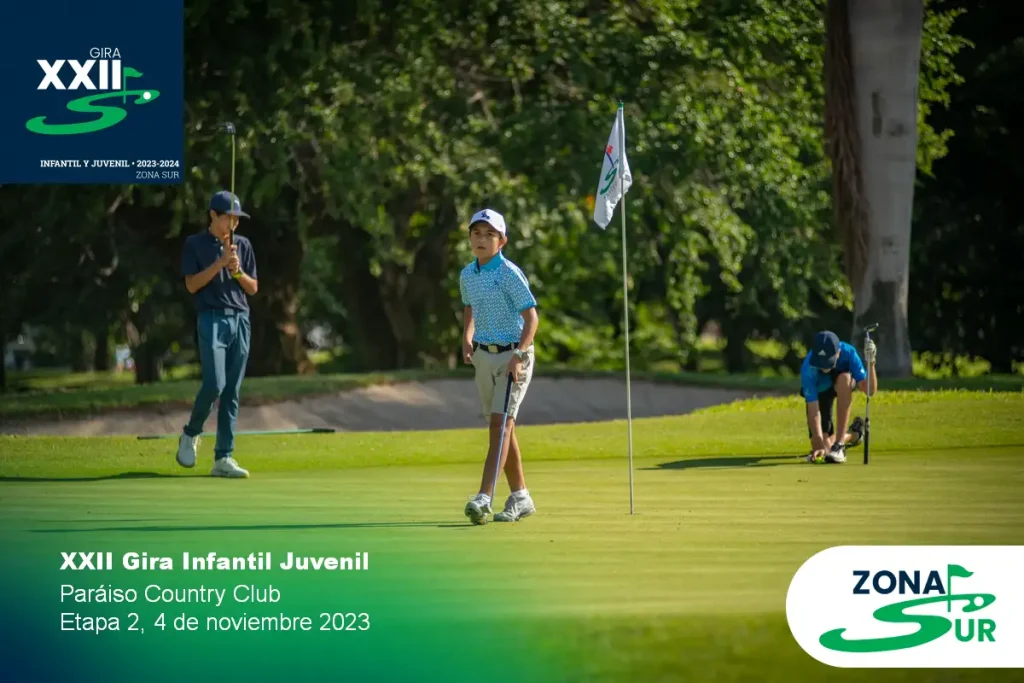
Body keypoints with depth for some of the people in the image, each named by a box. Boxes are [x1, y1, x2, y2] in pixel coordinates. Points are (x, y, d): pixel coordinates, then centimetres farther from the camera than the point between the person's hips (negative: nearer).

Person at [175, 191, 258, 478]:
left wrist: (238, 271, -6)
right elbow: (192, 285, -6)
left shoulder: (243, 245, 14)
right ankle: (191, 434, 9)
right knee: (215, 384, -17)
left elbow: (253, 289, 13)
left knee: (232, 392, 1)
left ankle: (224, 458, 1)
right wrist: (220, 263, -15)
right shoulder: (195, 244, 3)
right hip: (212, 319, -4)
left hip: (240, 320, 4)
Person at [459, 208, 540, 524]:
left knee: (501, 423, -15)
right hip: (484, 355, 7)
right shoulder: (467, 275, 7)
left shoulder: (510, 274, -14)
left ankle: (484, 498, -23)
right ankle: (520, 497, 19)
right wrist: (467, 340, 11)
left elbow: (531, 317, -16)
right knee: (501, 427, 10)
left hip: (513, 355, -7)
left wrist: (519, 355, -26)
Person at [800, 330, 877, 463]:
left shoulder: (848, 353, -34)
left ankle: (839, 443, -30)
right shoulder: (808, 368, -38)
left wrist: (870, 363, -49)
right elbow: (813, 411, -37)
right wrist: (820, 444, -46)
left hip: (843, 387, 0)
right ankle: (853, 435, 23)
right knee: (823, 449, -14)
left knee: (844, 378, -38)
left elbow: (870, 390, -34)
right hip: (819, 392, 0)